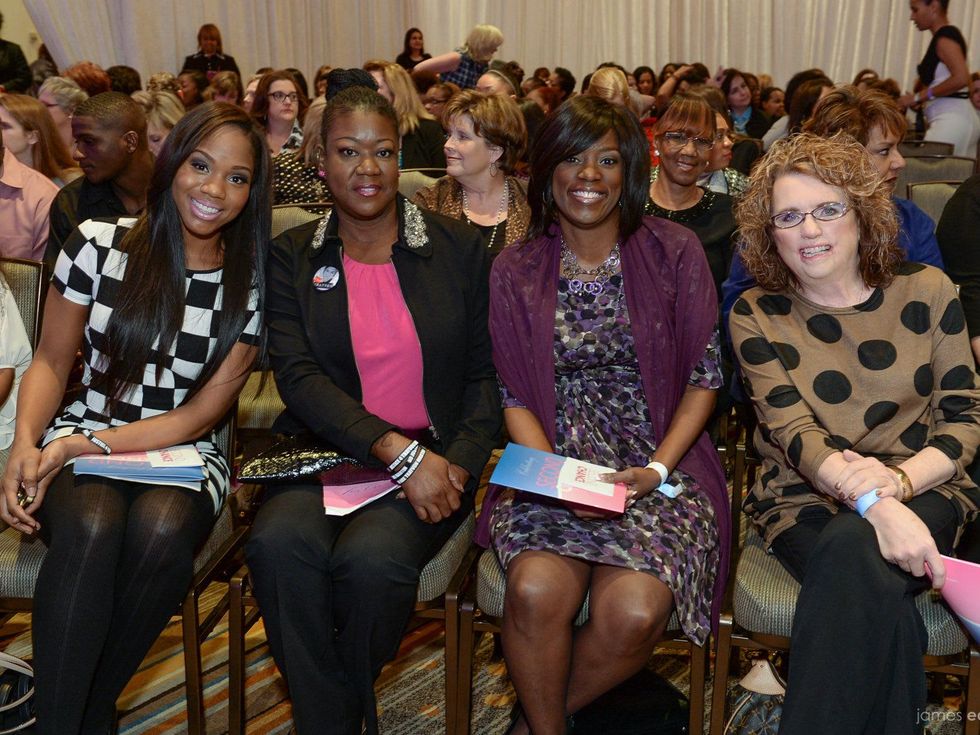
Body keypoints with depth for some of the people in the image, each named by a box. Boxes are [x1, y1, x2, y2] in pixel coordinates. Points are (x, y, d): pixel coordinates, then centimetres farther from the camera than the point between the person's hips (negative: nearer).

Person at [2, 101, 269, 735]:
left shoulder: (252, 285, -1)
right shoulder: (98, 244, 0)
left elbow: (200, 415, -3)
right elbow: (51, 361, 6)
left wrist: (83, 446, -15)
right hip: (79, 445, 0)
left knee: (161, 527, -34)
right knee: (90, 524, -35)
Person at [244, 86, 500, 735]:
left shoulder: (459, 248, 6)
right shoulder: (292, 257, 7)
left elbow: (486, 371, 6)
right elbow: (298, 376, -6)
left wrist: (458, 465, -11)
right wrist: (398, 451, -19)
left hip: (435, 454, -1)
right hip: (326, 450, 1)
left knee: (371, 556, -30)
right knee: (279, 542, -30)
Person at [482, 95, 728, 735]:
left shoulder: (675, 254, 4)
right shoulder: (516, 270, 8)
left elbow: (704, 377, 3)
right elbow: (515, 397, 6)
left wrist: (657, 469, -11)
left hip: (661, 464, 0)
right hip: (554, 464, 1)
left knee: (632, 612, -26)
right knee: (536, 590, -29)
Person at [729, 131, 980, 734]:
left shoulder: (927, 290, 4)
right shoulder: (757, 316, 1)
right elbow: (796, 434, -10)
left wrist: (898, 480, -18)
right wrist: (873, 502, -28)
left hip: (923, 489, 1)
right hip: (807, 500, 0)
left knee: (853, 550, -34)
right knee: (875, 591, -34)